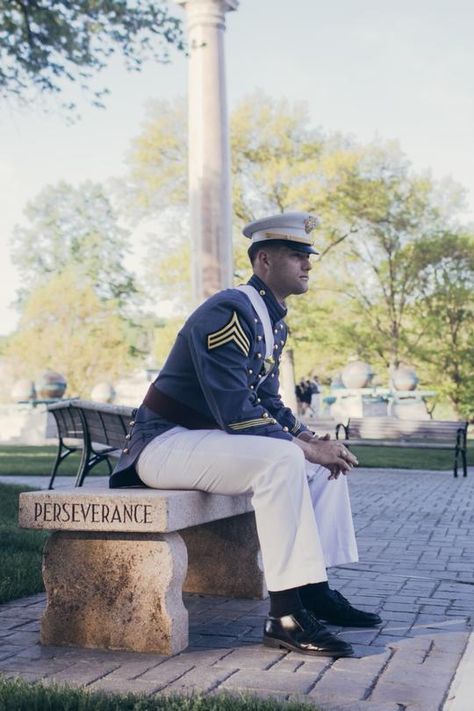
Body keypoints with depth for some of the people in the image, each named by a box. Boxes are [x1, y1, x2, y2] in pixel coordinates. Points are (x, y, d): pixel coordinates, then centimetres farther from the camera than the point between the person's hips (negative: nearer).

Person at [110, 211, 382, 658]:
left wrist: (312, 439, -1)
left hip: (207, 438, 10)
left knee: (327, 462, 6)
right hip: (164, 442, -10)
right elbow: (235, 412, -27)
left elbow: (268, 402, 16)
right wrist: (306, 447, -21)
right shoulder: (230, 312, -20)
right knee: (281, 461, -32)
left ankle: (316, 591, 6)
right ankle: (285, 615, -27)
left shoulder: (273, 321, 12)